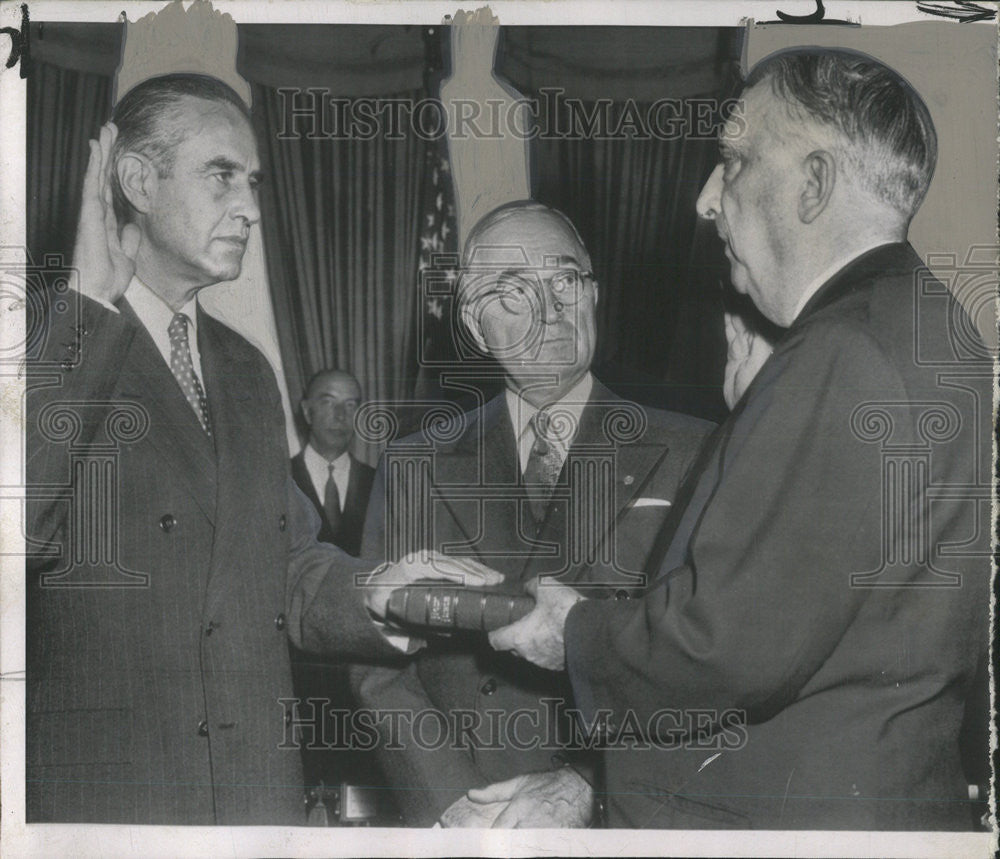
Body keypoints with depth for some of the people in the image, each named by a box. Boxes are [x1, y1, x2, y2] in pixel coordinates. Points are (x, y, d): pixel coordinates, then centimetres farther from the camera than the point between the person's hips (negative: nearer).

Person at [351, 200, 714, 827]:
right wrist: (453, 804, -12)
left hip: (624, 820, -1)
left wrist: (587, 784, -19)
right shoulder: (413, 468, 4)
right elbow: (381, 661, 1)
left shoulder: (688, 454, -4)